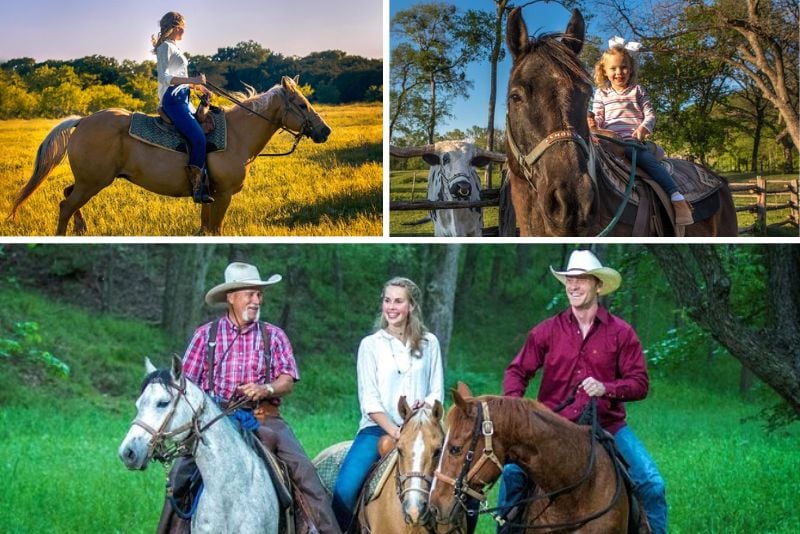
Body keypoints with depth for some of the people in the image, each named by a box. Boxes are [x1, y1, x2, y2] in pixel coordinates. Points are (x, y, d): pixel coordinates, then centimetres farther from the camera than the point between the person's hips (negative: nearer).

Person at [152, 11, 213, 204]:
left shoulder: (173, 48, 21)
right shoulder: (166, 47, -8)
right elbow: (164, 78, -19)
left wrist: (198, 86, 13)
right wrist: (193, 80, -23)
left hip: (183, 99, 11)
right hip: (173, 100, -11)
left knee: (205, 132, 7)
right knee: (198, 137, -23)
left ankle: (205, 183, 4)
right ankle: (198, 187, -24)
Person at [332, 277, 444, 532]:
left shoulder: (429, 343, 11)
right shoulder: (370, 344, 6)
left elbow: (437, 392, 10)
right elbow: (369, 400, 0)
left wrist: (426, 405, -13)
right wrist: (394, 431, -13)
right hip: (378, 428, -1)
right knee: (344, 489, -24)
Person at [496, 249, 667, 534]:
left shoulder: (621, 332, 1)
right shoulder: (547, 331, 4)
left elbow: (640, 383, -1)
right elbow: (517, 371, 7)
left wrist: (606, 388, -20)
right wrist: (513, 403, -14)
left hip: (608, 425, 0)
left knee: (652, 484, -15)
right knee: (512, 472, -21)